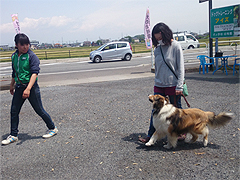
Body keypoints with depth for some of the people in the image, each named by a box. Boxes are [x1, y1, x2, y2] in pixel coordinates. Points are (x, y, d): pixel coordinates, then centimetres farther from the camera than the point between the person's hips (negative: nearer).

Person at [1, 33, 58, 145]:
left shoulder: (32, 56, -13)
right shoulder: (14, 56, 7)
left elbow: (34, 73, -22)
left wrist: (28, 89, -32)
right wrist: (12, 85, 29)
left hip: (31, 87, -6)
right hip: (19, 87, 6)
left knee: (39, 110, 2)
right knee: (14, 111, 7)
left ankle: (52, 128, 21)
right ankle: (13, 135, 21)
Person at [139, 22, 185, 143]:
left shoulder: (176, 46, -9)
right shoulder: (157, 48, 6)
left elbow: (181, 67, -10)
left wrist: (179, 86, -14)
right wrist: (157, 81, 14)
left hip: (173, 85, -4)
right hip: (159, 85, 4)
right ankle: (150, 136, 10)